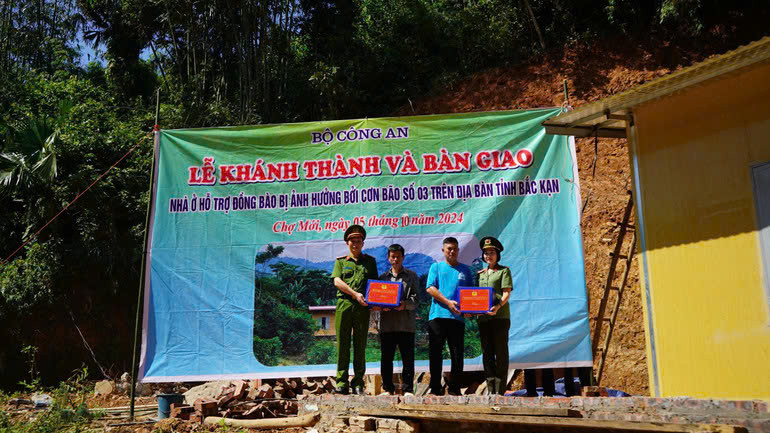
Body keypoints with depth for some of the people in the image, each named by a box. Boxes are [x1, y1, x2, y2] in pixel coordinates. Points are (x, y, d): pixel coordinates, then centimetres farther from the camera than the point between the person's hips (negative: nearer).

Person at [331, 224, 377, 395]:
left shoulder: (370, 261, 18)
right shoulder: (340, 261, 15)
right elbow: (337, 281, 1)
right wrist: (355, 294, -12)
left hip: (362, 307, 1)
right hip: (344, 304, 0)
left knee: (360, 344, 1)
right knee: (342, 344, -2)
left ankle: (358, 383, 6)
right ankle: (341, 382, 1)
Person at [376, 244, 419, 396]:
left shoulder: (411, 276, 9)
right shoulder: (383, 277, 17)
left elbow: (415, 298, 0)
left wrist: (405, 305, -19)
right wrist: (382, 306, -9)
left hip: (406, 323, -2)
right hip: (387, 323, 2)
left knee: (408, 357, -1)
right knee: (386, 357, 4)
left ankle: (408, 389, 7)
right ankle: (388, 388, 13)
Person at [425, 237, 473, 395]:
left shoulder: (465, 269, 16)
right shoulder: (436, 267, 13)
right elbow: (430, 288, 0)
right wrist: (448, 302, -12)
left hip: (457, 317, 1)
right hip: (437, 315, -1)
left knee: (457, 354, 1)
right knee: (435, 352, 1)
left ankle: (455, 388, 10)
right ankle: (435, 388, 9)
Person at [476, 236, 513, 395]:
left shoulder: (504, 271, 5)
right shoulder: (480, 274, 20)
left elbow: (507, 293, -6)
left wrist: (498, 306, -24)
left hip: (500, 315, -5)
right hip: (483, 317, 5)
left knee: (500, 351, -4)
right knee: (487, 352, 6)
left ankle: (500, 390, 0)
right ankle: (490, 389, 12)